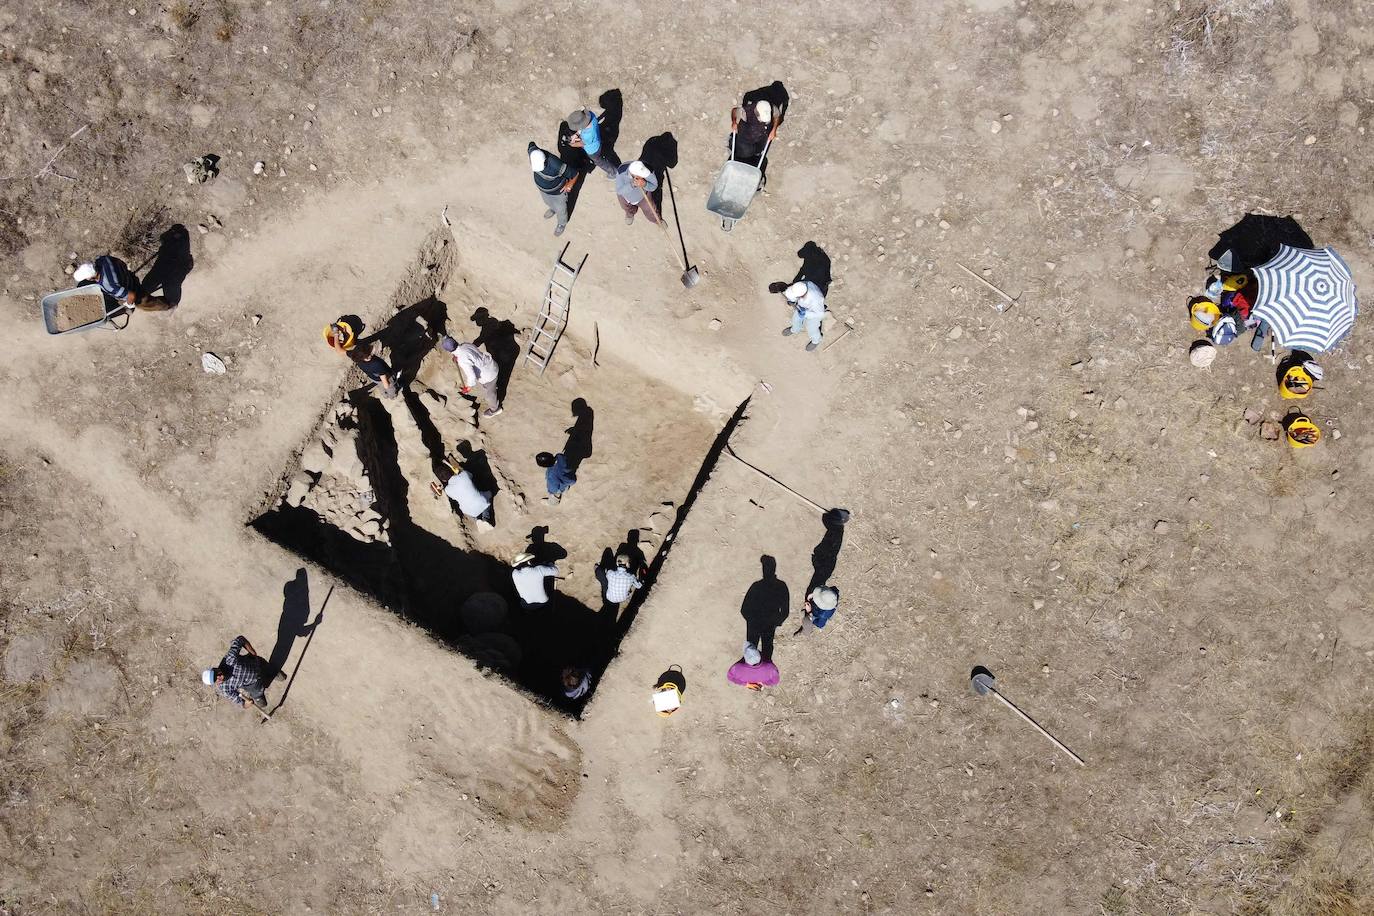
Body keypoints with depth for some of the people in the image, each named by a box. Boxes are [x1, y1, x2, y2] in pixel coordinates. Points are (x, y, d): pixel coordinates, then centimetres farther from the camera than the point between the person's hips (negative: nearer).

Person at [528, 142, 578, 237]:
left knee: (560, 209, 28)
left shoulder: (557, 166, -47)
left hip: (557, 192, -4)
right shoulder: (533, 152, -34)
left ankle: (562, 223, 60)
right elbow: (532, 144, -8)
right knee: (548, 202, 37)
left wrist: (570, 184, -12)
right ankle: (553, 209, 73)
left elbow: (575, 173, -30)